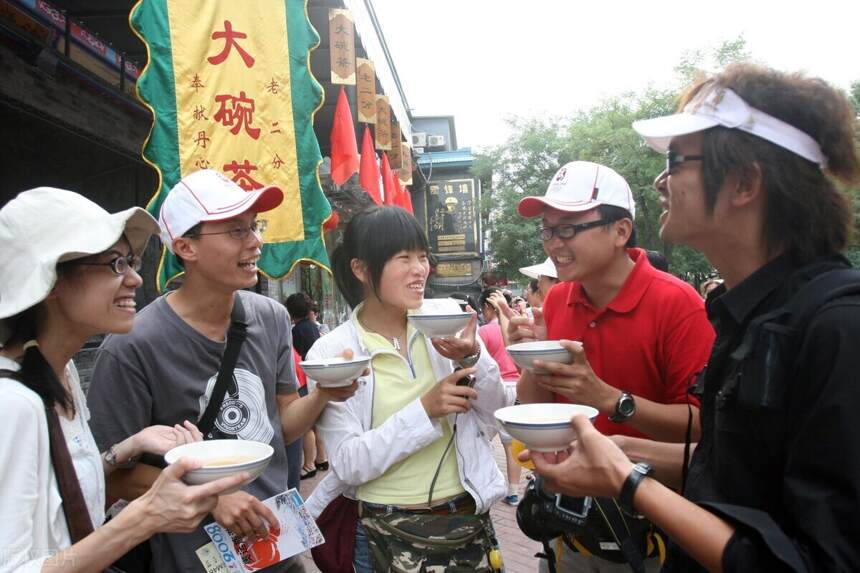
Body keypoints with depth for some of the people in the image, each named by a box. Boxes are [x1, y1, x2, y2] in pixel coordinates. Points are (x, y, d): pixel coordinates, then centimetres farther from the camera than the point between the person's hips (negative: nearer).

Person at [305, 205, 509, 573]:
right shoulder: (330, 352, -12)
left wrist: (473, 359, -19)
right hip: (389, 535, -3)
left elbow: (495, 414, -1)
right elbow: (349, 464, -16)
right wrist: (424, 410, -25)